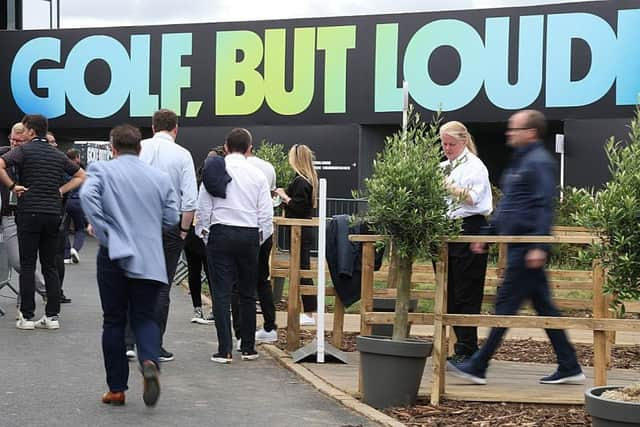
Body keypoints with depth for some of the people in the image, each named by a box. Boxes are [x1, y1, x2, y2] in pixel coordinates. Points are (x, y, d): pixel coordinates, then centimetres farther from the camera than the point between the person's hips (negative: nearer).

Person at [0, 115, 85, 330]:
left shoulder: (24, 150, -4)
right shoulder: (58, 155, 12)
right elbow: (80, 176, 19)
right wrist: (61, 190, 13)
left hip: (30, 213, -4)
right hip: (53, 213, 4)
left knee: (27, 266, 1)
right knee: (50, 265, 8)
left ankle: (27, 316, 0)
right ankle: (52, 316, 6)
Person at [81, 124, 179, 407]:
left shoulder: (102, 170, 0)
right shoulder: (160, 177, 8)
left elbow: (87, 195, -20)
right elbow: (171, 218, 5)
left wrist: (103, 231, -13)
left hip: (114, 254, -1)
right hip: (150, 259, 2)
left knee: (114, 321, 8)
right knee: (144, 317, 10)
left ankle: (116, 389, 11)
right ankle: (149, 362, -20)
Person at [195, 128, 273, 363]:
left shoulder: (214, 170, -1)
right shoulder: (257, 174, 3)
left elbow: (203, 206, 0)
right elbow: (266, 212, 3)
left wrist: (204, 233, 11)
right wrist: (261, 238, 15)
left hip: (221, 233, -2)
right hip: (249, 235, 2)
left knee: (222, 292, -1)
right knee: (247, 293, 11)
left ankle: (224, 350, -6)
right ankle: (248, 348, 16)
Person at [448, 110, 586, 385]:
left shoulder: (539, 162, -12)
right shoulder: (520, 161, 20)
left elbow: (545, 207, -20)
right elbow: (506, 206, 25)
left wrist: (539, 246, -26)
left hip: (527, 247, -10)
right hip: (518, 245, 10)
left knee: (506, 304, -6)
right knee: (543, 306, 10)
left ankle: (477, 367, -2)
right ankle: (569, 368, 15)